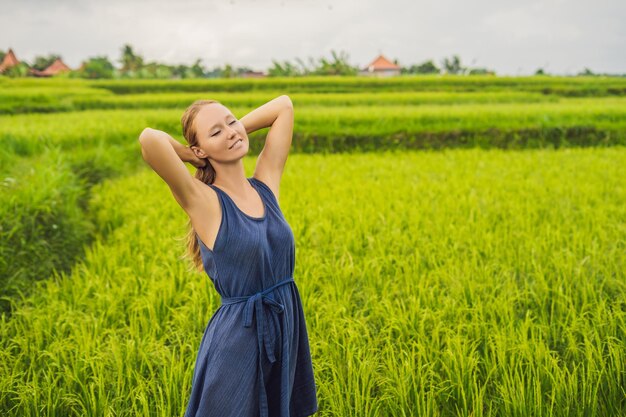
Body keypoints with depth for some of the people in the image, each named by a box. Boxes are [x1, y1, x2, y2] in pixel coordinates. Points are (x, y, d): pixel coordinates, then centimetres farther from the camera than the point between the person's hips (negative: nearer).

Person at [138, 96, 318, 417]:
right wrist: (190, 156, -10)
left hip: (287, 327, 6)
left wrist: (236, 129, 5)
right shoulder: (203, 201, -13)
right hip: (236, 338, -5)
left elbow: (284, 105, 9)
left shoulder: (265, 183, 3)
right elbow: (149, 139, -29)